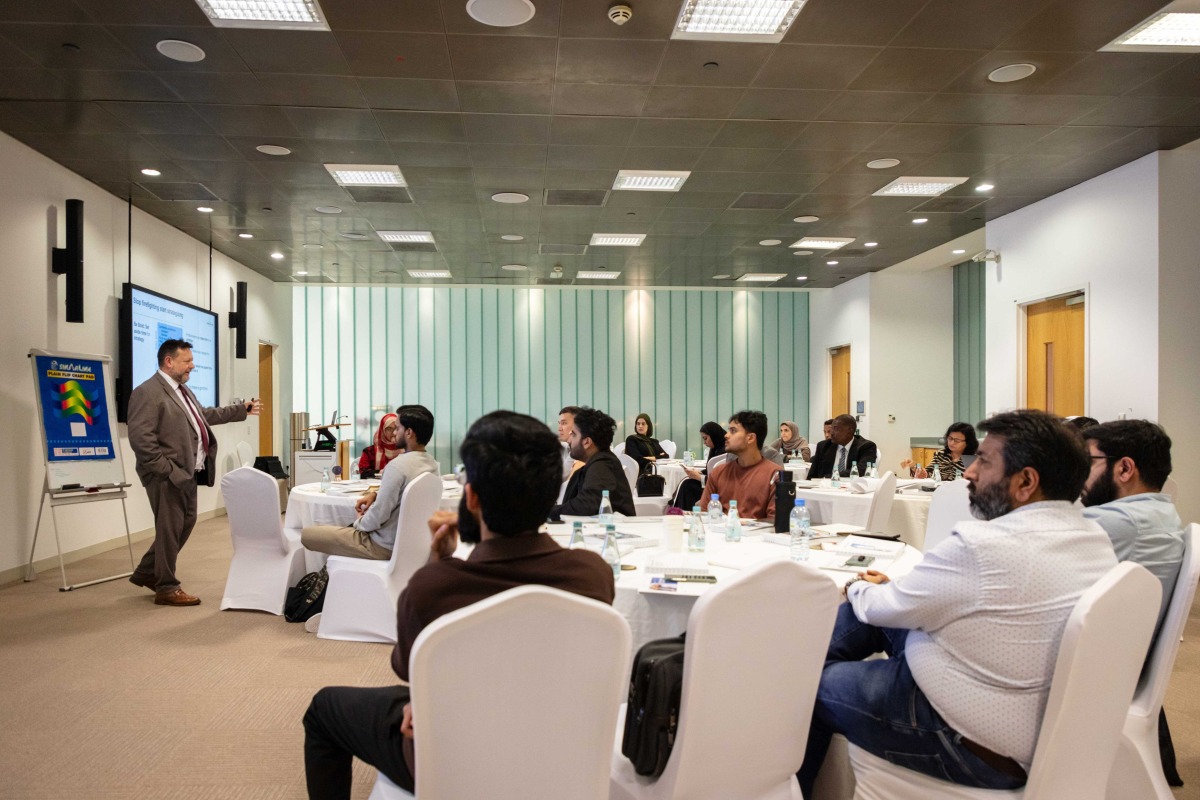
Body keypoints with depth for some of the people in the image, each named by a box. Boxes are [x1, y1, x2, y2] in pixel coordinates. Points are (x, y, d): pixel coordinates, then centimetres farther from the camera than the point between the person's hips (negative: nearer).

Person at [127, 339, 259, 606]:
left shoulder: (182, 390, 15)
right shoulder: (148, 393, -16)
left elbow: (205, 415, 29)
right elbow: (140, 438, -22)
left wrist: (242, 409, 30)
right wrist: (167, 470, -22)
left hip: (188, 472, 10)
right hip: (168, 476, -10)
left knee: (186, 524, 18)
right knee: (170, 529, 1)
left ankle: (147, 573, 32)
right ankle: (167, 589, 15)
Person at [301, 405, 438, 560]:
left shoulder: (398, 465, -25)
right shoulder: (432, 464, 3)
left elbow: (378, 516, -23)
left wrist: (358, 523, -2)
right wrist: (375, 494, 6)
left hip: (385, 545, -9)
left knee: (307, 534, 0)